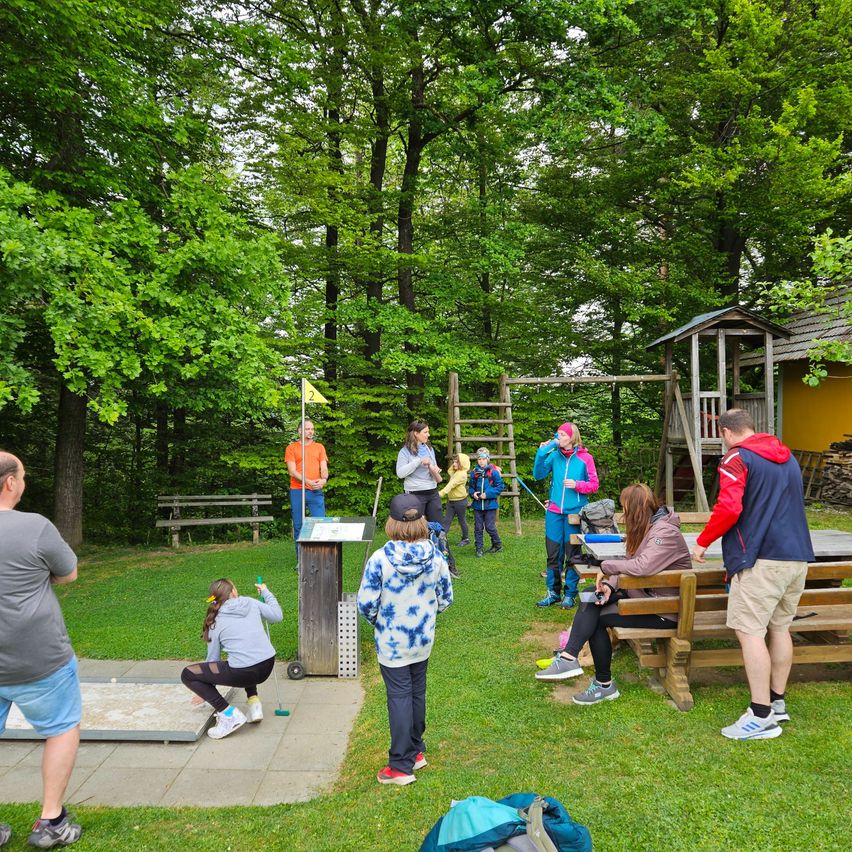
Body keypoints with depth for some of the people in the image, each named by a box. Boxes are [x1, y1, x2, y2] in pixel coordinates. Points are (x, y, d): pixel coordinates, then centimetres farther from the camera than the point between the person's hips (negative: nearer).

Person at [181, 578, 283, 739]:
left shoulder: (216, 622, 6)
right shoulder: (251, 603, 9)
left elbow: (213, 658, 14)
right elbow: (277, 616, 17)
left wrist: (206, 691, 28)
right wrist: (266, 592, 32)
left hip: (244, 674, -5)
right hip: (267, 667, 5)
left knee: (187, 674, 6)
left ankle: (229, 714, -3)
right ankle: (254, 704, 23)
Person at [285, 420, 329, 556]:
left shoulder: (319, 447, 14)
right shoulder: (291, 448, 6)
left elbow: (324, 468, 6)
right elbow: (292, 472, -3)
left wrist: (323, 479, -17)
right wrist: (308, 482, -17)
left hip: (316, 491, 1)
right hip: (297, 492, -1)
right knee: (298, 526, 4)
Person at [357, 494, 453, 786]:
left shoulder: (380, 559, -23)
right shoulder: (436, 557, -12)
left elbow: (366, 603, -17)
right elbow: (445, 599, -1)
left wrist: (377, 621, 5)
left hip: (391, 641, -3)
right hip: (423, 639, 4)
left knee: (399, 697, 6)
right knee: (417, 692, 19)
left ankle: (401, 766, 14)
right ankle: (416, 751, 34)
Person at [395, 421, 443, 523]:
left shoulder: (429, 449, 11)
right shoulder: (405, 451, -7)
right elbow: (400, 473, -16)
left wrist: (435, 471, -5)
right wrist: (419, 461, -20)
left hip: (433, 492, 6)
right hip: (415, 494, -5)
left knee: (439, 524, 7)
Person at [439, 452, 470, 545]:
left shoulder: (462, 474, -19)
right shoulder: (454, 472, 9)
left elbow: (452, 484, -28)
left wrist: (441, 493, -37)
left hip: (460, 500, -8)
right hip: (451, 500, 8)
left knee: (462, 520, 7)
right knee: (446, 520, 2)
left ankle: (465, 539, 23)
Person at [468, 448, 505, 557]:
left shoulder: (494, 472, -9)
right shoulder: (474, 472, 4)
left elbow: (500, 486, -8)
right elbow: (470, 487, 14)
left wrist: (488, 494, -15)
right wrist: (473, 493, -7)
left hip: (490, 504, -4)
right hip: (477, 505, 4)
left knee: (490, 527, 1)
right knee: (478, 527, 7)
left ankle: (498, 545, 22)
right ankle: (479, 548, 16)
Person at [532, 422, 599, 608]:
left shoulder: (585, 458, -3)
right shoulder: (554, 455, 4)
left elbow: (594, 485, 0)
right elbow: (538, 475, -1)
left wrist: (577, 485, -17)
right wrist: (541, 453, -10)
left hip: (575, 512, -2)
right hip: (554, 512, 3)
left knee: (572, 554, 6)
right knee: (553, 553, 7)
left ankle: (570, 594, 17)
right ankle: (553, 592, 18)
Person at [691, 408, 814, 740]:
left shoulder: (736, 458, -7)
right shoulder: (788, 458, 18)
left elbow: (729, 509, -18)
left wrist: (702, 542, -6)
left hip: (761, 559, -8)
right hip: (798, 555, 8)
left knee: (749, 631, -4)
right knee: (780, 627, 16)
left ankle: (762, 716, -4)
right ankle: (777, 702, 25)